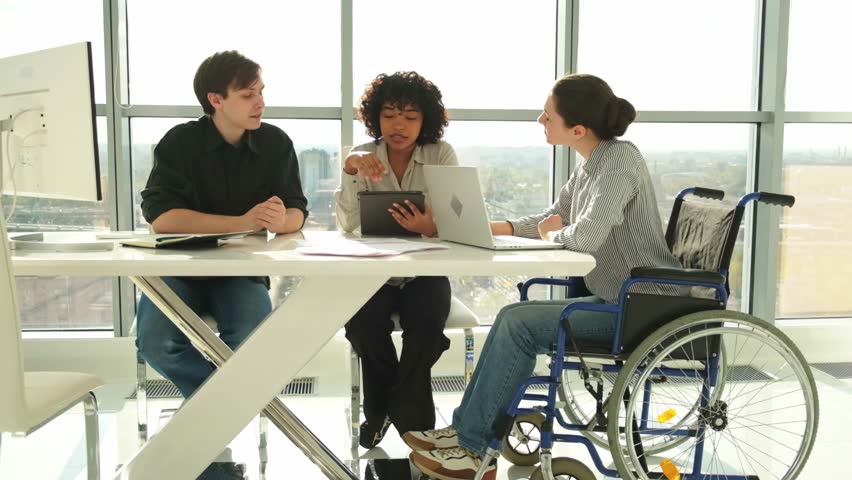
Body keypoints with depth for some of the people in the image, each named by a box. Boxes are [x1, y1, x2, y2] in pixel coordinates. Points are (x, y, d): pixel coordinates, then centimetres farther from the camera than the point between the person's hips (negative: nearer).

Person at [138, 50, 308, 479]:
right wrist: (242, 222, -28)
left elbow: (298, 213, -4)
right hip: (180, 267, 0)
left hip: (242, 272, 1)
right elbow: (160, 216, -20)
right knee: (156, 342, -28)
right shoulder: (180, 142, -8)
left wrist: (280, 221, -31)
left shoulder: (276, 143, -1)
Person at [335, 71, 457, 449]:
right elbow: (347, 224, -12)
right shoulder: (363, 156, 2)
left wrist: (429, 227, -33)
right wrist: (351, 168, -26)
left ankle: (404, 414, -1)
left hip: (426, 272, 0)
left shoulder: (442, 155, 0)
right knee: (362, 322, -28)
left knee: (426, 324, -29)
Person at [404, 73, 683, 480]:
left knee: (520, 323, -16)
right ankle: (468, 431, 4)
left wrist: (552, 234, -9)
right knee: (514, 318, -2)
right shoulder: (590, 162, 9)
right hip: (615, 300, 9)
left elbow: (585, 237, -31)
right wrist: (491, 228, 1)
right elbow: (551, 220, 14)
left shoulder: (620, 159, -19)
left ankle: (470, 446, -3)